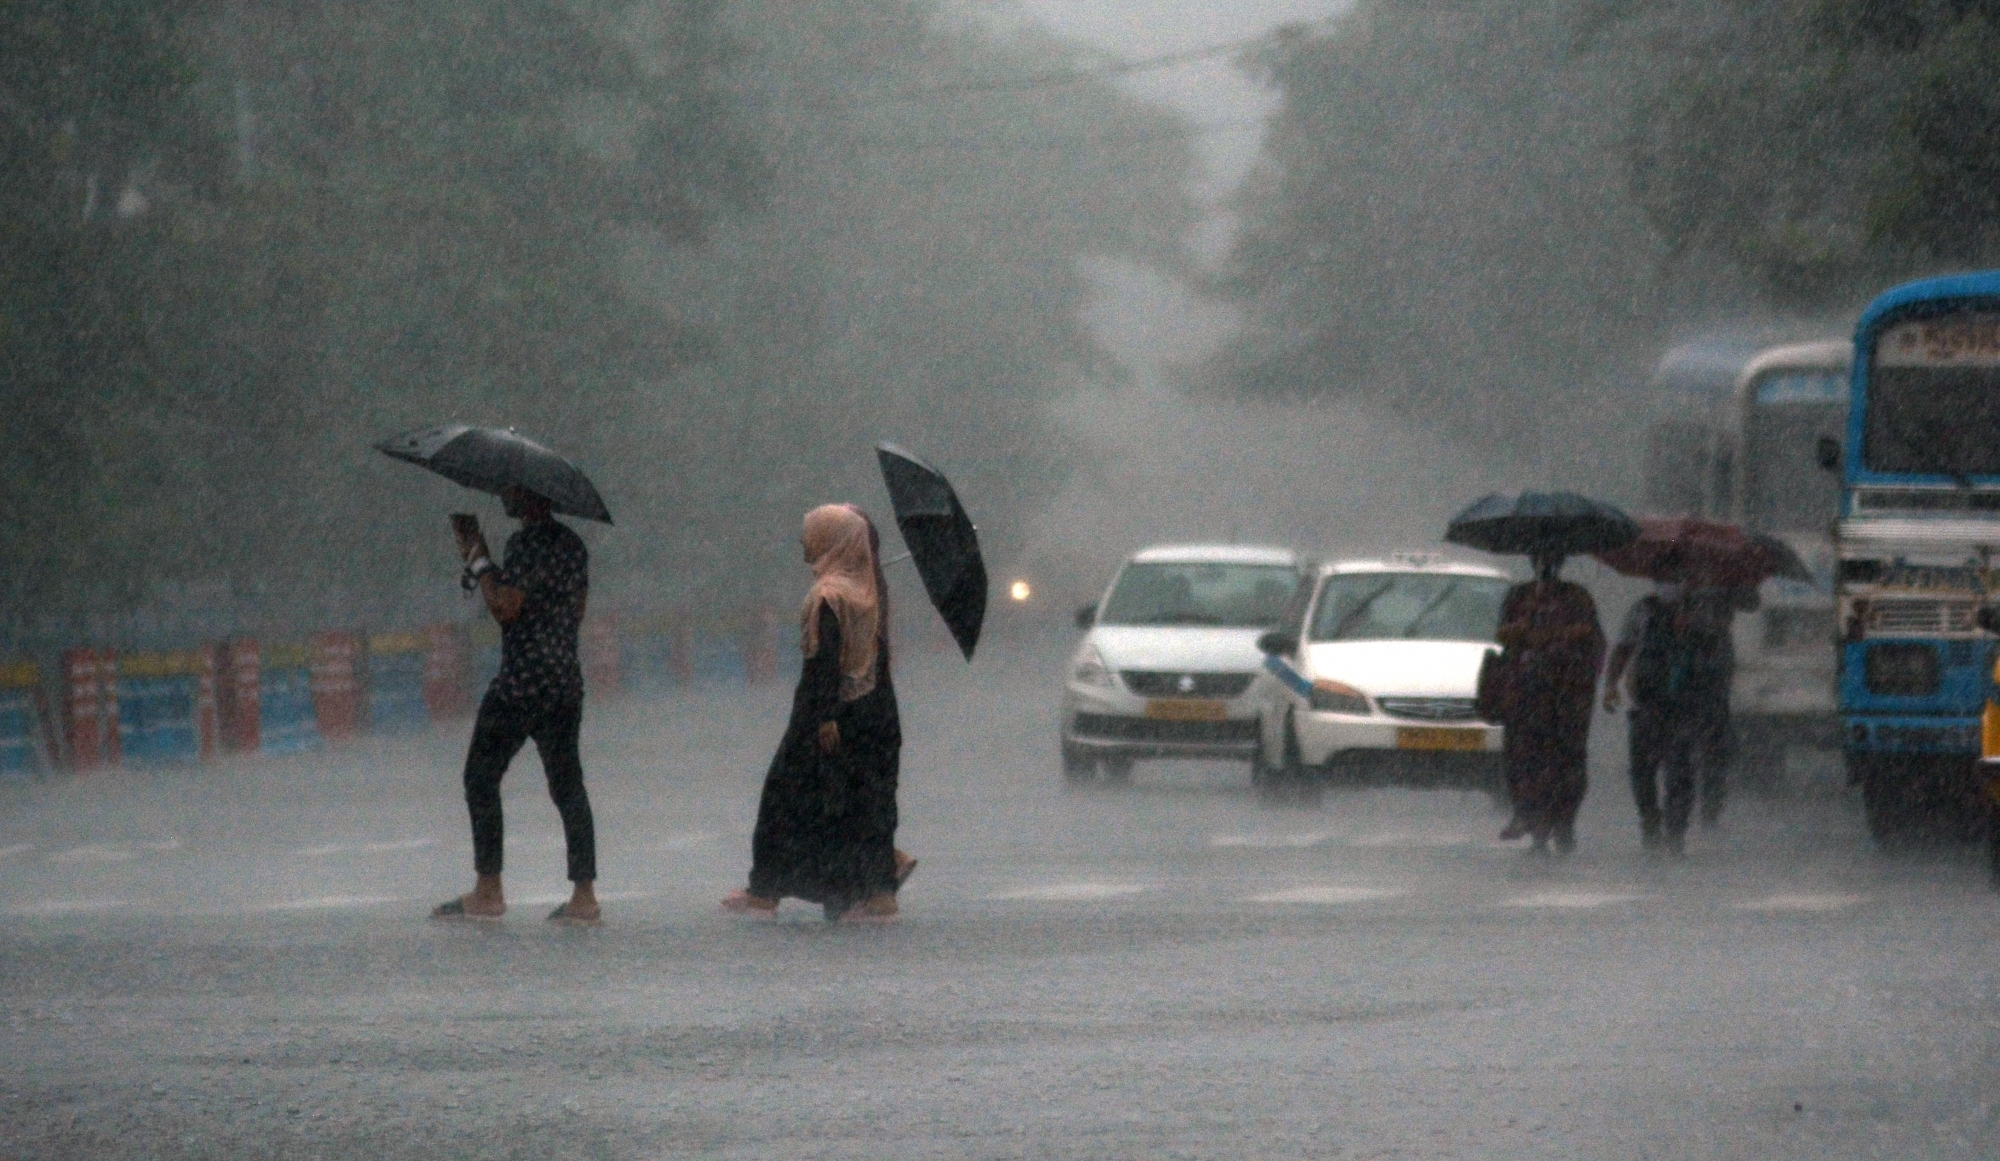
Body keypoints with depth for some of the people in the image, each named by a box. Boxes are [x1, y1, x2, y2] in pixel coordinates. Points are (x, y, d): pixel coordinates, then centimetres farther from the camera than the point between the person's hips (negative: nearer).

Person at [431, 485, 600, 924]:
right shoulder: (572, 543, 14)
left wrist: (478, 560, -6)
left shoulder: (527, 543, -13)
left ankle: (488, 892, -3)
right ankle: (584, 895, 1)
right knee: (567, 785, 6)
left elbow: (505, 607, -19)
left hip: (522, 682, -8)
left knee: (481, 777, 1)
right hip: (567, 681, 8)